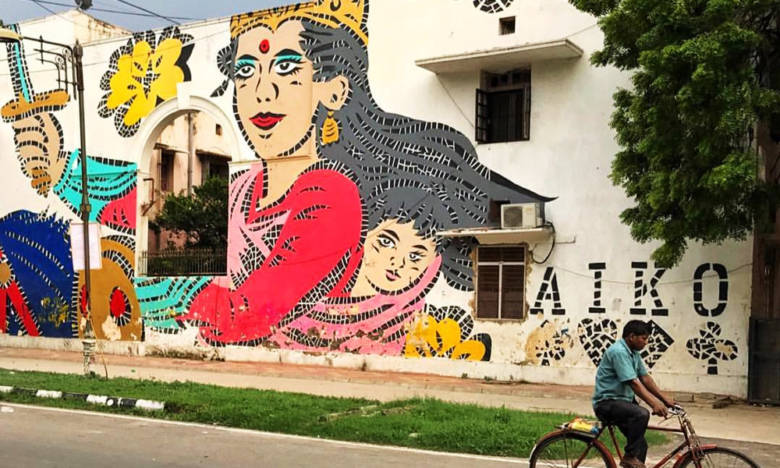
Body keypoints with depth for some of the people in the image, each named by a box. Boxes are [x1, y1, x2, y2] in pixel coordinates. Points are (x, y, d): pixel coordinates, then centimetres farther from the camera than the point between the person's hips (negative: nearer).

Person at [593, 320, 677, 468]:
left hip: (624, 401, 10)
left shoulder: (634, 353, 10)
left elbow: (645, 378, 11)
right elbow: (633, 383, -27)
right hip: (607, 402, -10)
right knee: (641, 414, -33)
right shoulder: (618, 352, -21)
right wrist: (654, 403, -31)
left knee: (641, 445, 6)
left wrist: (664, 398, 2)